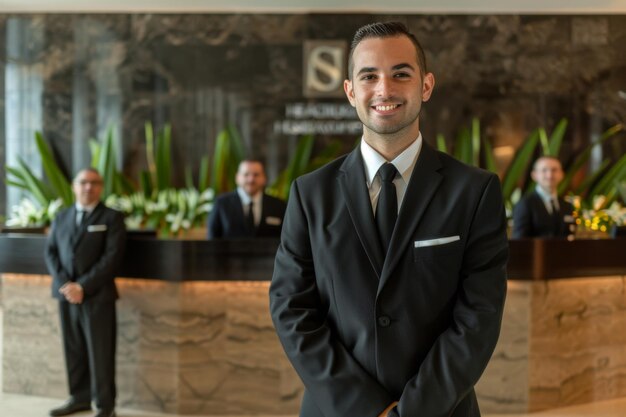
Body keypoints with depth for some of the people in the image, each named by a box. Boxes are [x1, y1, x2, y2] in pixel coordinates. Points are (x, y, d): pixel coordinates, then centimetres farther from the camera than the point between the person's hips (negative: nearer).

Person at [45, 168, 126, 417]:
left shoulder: (112, 218, 0)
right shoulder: (61, 218, 15)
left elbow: (111, 257, -9)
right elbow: (51, 253, 9)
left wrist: (83, 286, -15)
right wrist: (65, 284, -7)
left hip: (97, 296, -4)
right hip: (66, 294, 4)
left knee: (100, 352, -3)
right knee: (73, 350, 8)